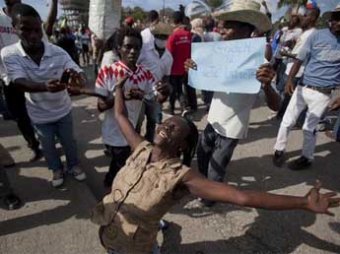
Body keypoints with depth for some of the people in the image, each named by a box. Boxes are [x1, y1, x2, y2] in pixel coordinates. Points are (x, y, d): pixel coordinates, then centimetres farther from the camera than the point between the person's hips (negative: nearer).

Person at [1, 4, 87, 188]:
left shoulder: (58, 52, -21)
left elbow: (81, 76, -27)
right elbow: (19, 83, -32)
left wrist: (77, 78, -53)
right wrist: (45, 86, -53)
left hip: (63, 110, 0)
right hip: (39, 114, 0)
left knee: (68, 141, 20)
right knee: (48, 146, 21)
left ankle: (73, 165, 47)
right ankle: (57, 169, 48)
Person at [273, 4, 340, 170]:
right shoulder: (317, 36, -3)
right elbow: (300, 59, -5)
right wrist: (290, 79, -19)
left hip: (323, 93, -1)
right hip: (303, 87, 1)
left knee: (309, 128, 7)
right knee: (287, 121, 6)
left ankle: (307, 158, 28)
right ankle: (279, 150, 26)